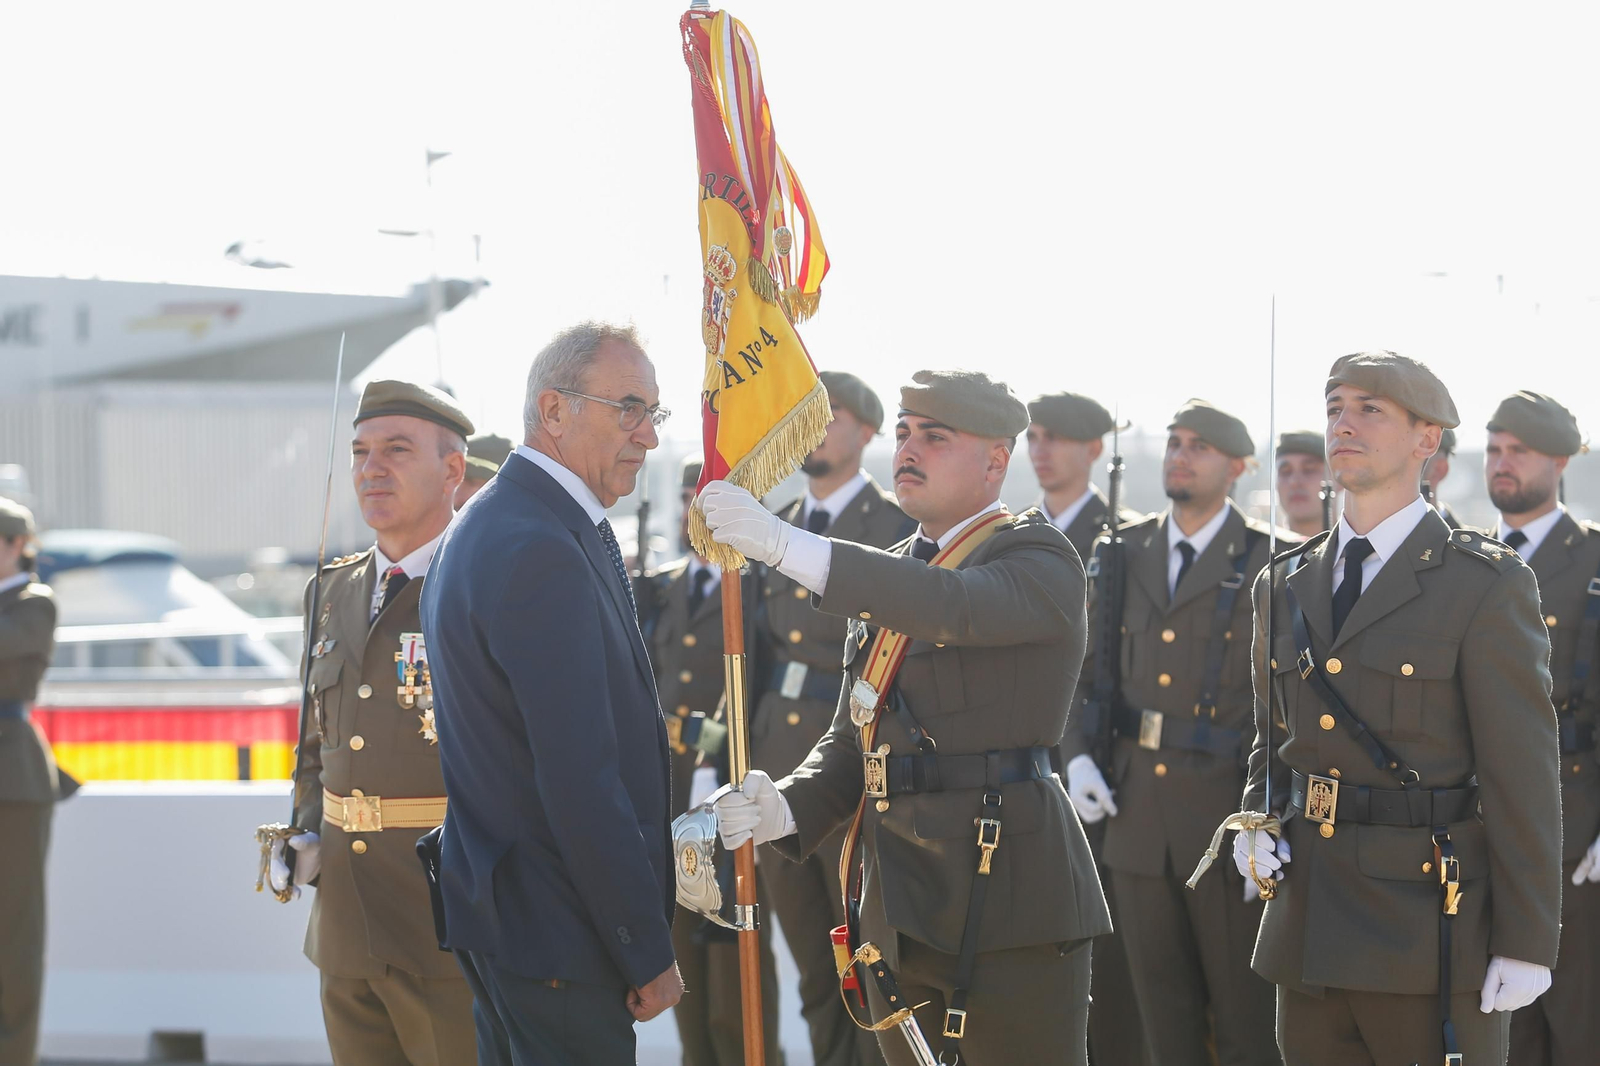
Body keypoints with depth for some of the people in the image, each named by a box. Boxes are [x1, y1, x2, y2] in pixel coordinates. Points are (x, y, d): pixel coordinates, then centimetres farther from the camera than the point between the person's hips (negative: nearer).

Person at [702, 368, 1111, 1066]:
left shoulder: (1040, 561, -5)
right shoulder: (886, 576, 19)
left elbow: (955, 607, -27)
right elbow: (851, 739, 19)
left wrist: (783, 543, -34)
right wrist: (783, 810, -4)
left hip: (1008, 900, -7)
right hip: (899, 914, 7)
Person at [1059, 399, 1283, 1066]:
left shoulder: (1269, 563, -4)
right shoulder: (1125, 554, 10)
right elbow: (1084, 668, 14)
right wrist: (1076, 755, -4)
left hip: (1229, 814, -4)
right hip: (1138, 816, 4)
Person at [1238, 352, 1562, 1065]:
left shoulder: (1488, 585, -6)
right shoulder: (1286, 586, 12)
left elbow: (1524, 774, -9)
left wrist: (1526, 945, -12)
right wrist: (1254, 827, 4)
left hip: (1432, 940, -6)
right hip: (1307, 930, 6)